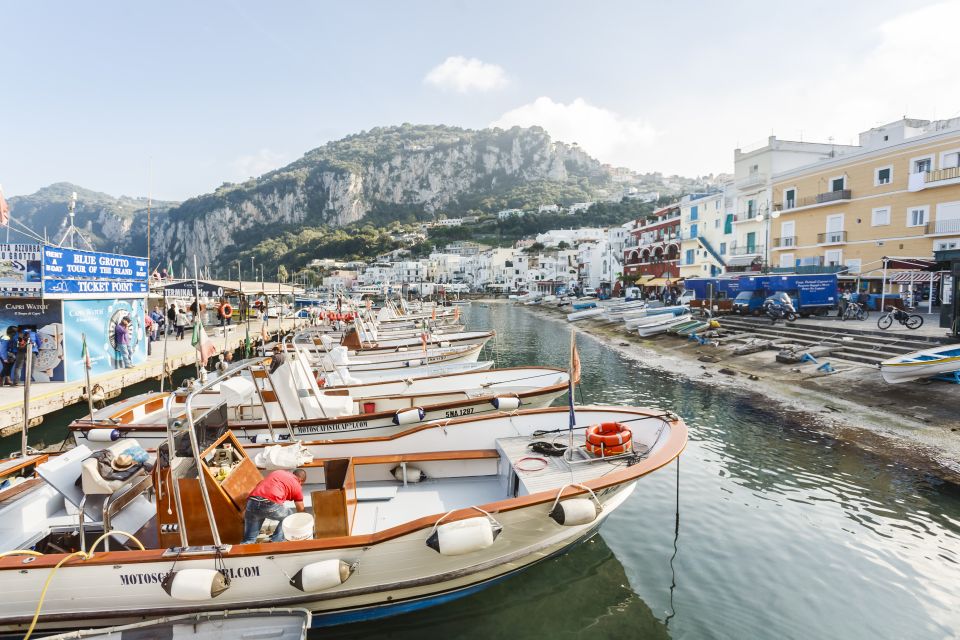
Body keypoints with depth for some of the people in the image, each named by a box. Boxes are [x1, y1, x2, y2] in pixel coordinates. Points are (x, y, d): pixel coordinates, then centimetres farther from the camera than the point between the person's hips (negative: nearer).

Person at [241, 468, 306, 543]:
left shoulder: (278, 472, 31)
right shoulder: (297, 485, 20)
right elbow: (301, 510, 29)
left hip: (252, 502, 4)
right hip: (270, 504, -4)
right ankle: (275, 542, 18)